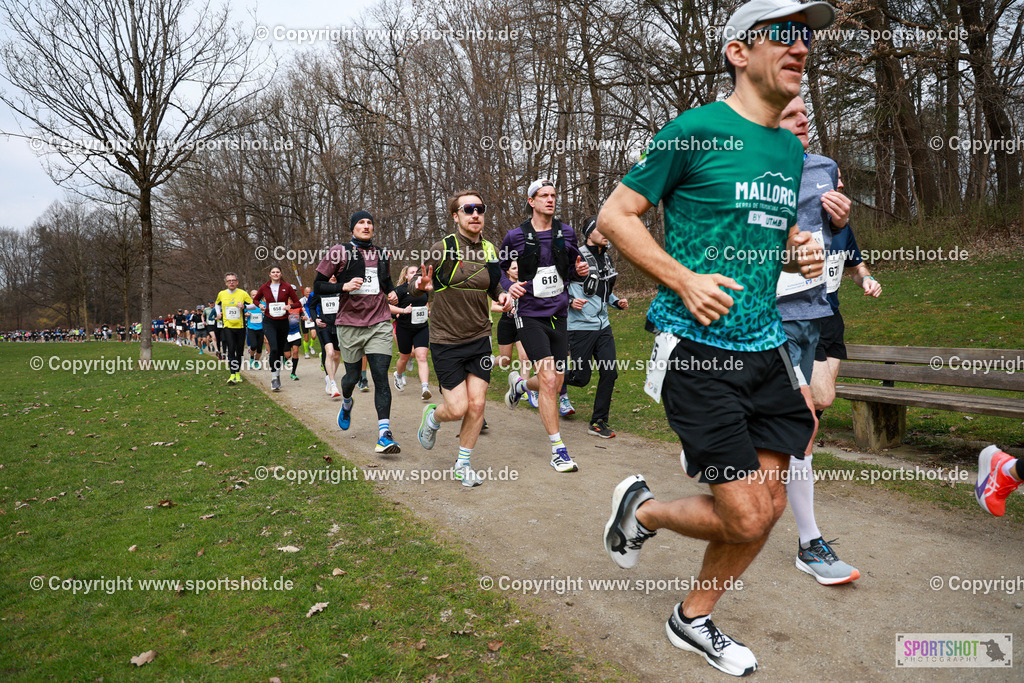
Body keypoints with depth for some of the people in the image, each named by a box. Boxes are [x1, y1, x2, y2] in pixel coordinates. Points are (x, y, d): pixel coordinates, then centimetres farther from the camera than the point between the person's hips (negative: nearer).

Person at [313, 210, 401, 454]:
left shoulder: (381, 253, 13)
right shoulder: (339, 252, -1)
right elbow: (318, 286, -1)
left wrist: (392, 293, 9)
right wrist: (345, 286, -17)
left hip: (379, 324, 2)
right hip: (350, 325, -2)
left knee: (381, 376, -10)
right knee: (352, 376, 10)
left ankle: (384, 434, -12)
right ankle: (346, 403, 47)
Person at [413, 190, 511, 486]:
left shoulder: (490, 250, 4)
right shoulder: (442, 249, -11)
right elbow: (413, 289, -5)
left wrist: (503, 295, -2)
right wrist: (420, 285, -29)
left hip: (479, 338, 4)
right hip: (446, 340, -4)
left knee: (476, 405, 1)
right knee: (457, 408, -6)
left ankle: (463, 464, 21)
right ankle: (432, 417, 31)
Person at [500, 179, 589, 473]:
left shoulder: (566, 233, 5)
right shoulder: (516, 236, -4)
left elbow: (574, 263, 20)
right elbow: (498, 269, 9)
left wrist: (581, 269, -3)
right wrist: (509, 288, -10)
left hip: (559, 315, 5)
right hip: (531, 316, -4)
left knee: (556, 384, 9)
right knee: (549, 380, -14)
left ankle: (519, 384, 43)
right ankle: (558, 450, -3)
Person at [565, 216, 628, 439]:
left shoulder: (606, 259, 13)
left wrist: (617, 302, 9)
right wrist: (570, 301, -23)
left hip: (603, 326, 7)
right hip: (581, 326, -7)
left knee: (609, 374, 1)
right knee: (580, 378, -4)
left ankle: (598, 422, 13)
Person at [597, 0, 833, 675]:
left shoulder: (791, 149, 14)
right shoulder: (695, 130, -8)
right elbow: (615, 215, -7)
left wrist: (802, 249, 6)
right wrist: (684, 280, -17)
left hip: (765, 345, 8)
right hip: (698, 348, -7)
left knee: (768, 507, 9)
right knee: (745, 519, -7)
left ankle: (695, 620, 32)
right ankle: (641, 508, 23)